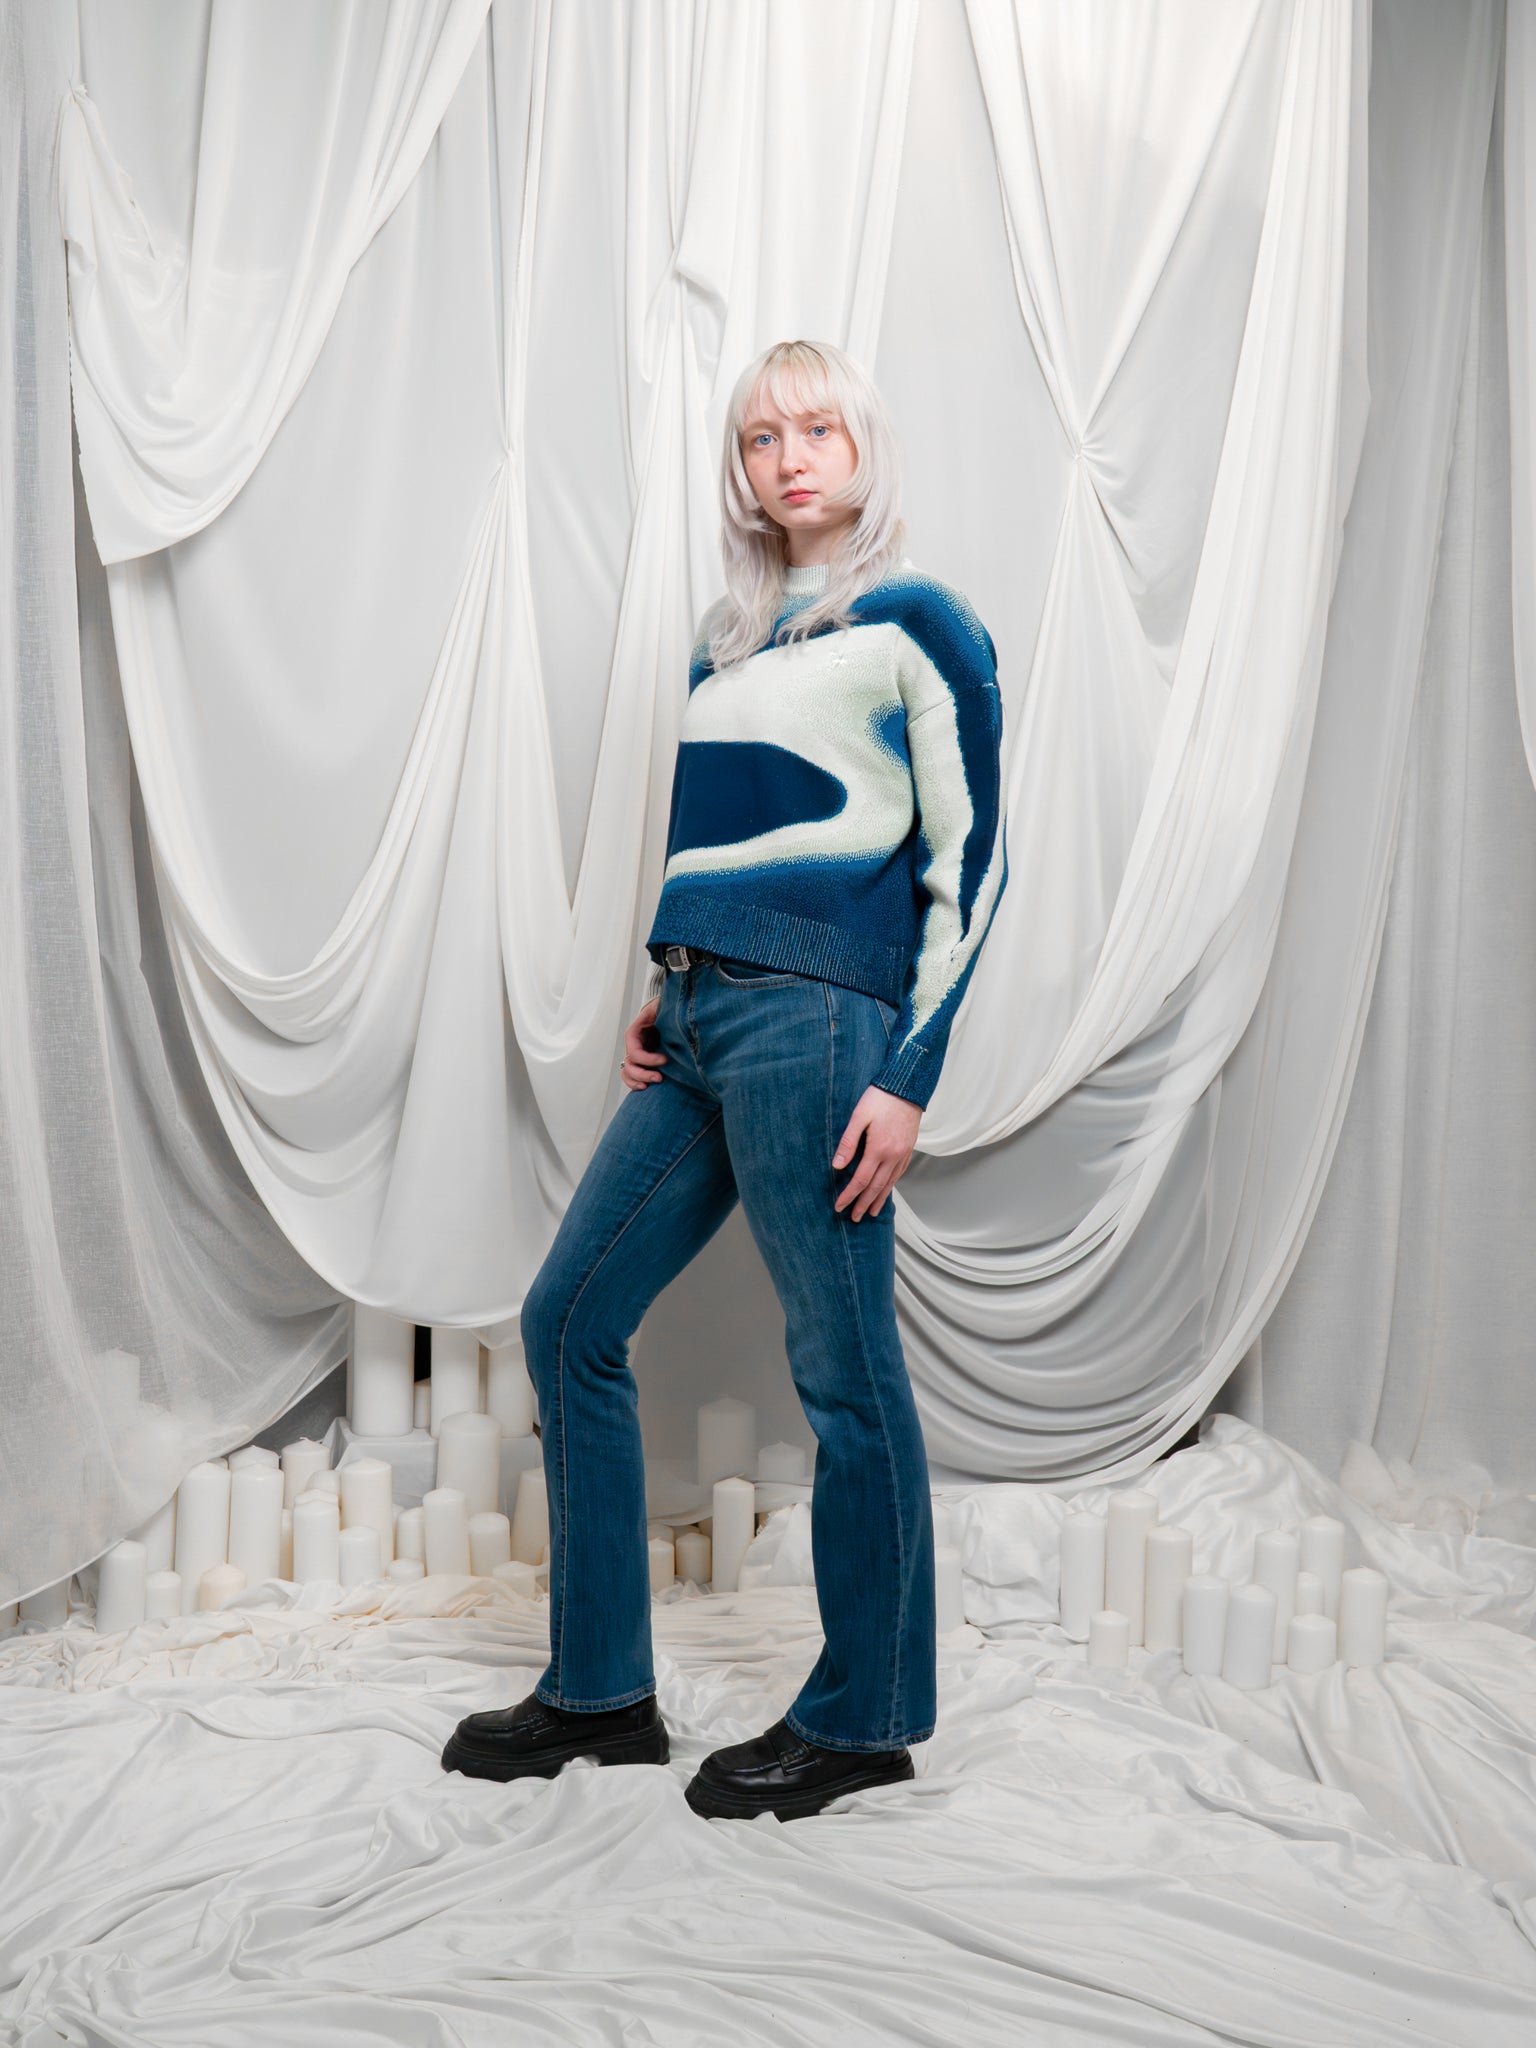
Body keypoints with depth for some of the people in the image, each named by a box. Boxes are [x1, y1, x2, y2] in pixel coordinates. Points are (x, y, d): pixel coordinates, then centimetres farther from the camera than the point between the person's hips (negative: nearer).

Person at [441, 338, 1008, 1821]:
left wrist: (911, 1076, -12)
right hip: (700, 1028, 8)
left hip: (816, 1020, -8)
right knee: (568, 1318, 8)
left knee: (842, 1370, -2)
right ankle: (600, 1692, 20)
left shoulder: (918, 624, 0)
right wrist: (663, 1001, 12)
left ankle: (863, 1718, 16)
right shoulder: (726, 638, 20)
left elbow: (968, 862, -5)